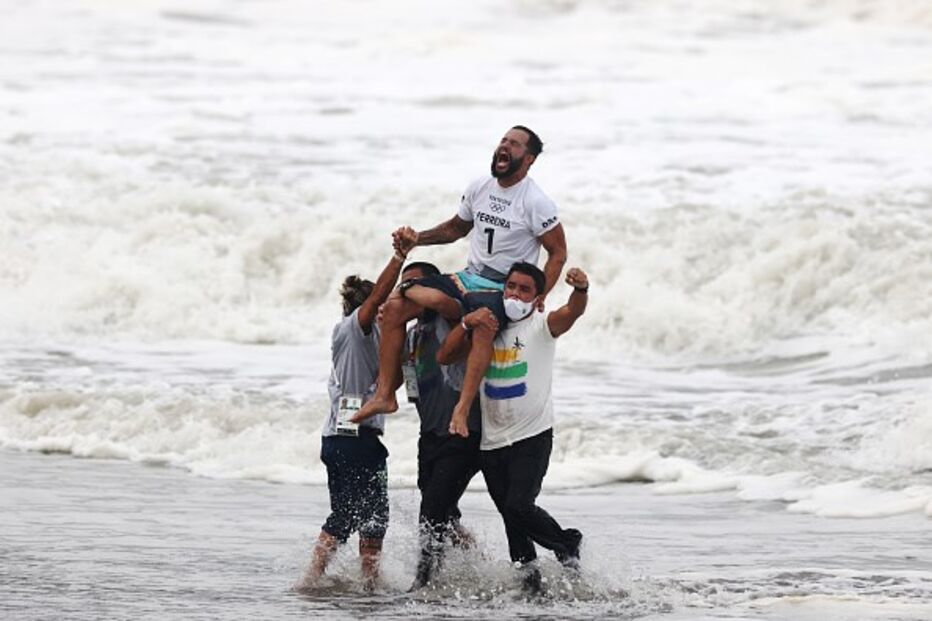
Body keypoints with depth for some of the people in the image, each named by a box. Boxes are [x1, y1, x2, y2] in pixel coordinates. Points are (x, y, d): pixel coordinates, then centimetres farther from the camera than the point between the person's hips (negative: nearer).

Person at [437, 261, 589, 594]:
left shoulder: (542, 326, -3)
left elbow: (572, 312, -23)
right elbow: (444, 356, 3)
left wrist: (581, 289, -46)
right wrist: (467, 323, -12)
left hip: (533, 436, -5)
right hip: (492, 441, 5)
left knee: (519, 506, -18)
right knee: (510, 514, 12)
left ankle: (568, 545, 6)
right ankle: (527, 569, 29)